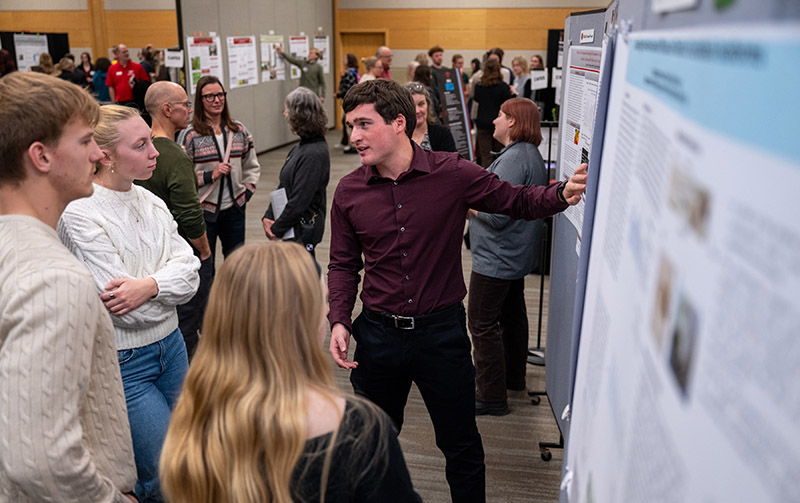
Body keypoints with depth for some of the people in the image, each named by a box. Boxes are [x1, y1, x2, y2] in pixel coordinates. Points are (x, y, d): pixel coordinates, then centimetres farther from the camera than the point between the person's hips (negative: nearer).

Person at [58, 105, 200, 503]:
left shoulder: (149, 201, 3)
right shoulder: (79, 214, -18)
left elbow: (189, 271, -5)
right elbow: (124, 311, -21)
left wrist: (150, 285, -23)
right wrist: (170, 280, -8)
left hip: (170, 346, 7)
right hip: (122, 363, -6)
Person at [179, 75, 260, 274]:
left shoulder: (239, 130, 6)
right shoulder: (189, 135, -9)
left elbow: (252, 166, 16)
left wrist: (247, 190, 5)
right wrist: (210, 175, -18)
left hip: (234, 208, 4)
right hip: (204, 210, -4)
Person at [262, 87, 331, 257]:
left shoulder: (315, 154, -20)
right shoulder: (300, 148, 9)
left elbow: (299, 201, -22)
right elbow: (283, 187, 13)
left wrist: (277, 229, -13)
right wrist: (268, 217, 2)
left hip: (302, 231, -9)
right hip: (292, 229, 9)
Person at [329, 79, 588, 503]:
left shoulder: (452, 174, -11)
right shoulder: (349, 192, -3)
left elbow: (517, 201, -2)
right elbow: (343, 265, 6)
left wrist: (561, 194, -23)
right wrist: (339, 320, -7)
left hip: (441, 332, -2)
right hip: (378, 334, 3)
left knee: (461, 445, 15)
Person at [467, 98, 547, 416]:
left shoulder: (514, 158, -22)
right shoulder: (530, 154, 11)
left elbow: (497, 214, -27)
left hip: (496, 258, -11)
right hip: (516, 255, 11)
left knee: (482, 324, -3)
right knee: (511, 315, 22)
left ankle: (492, 397, 5)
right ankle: (514, 377, 39)